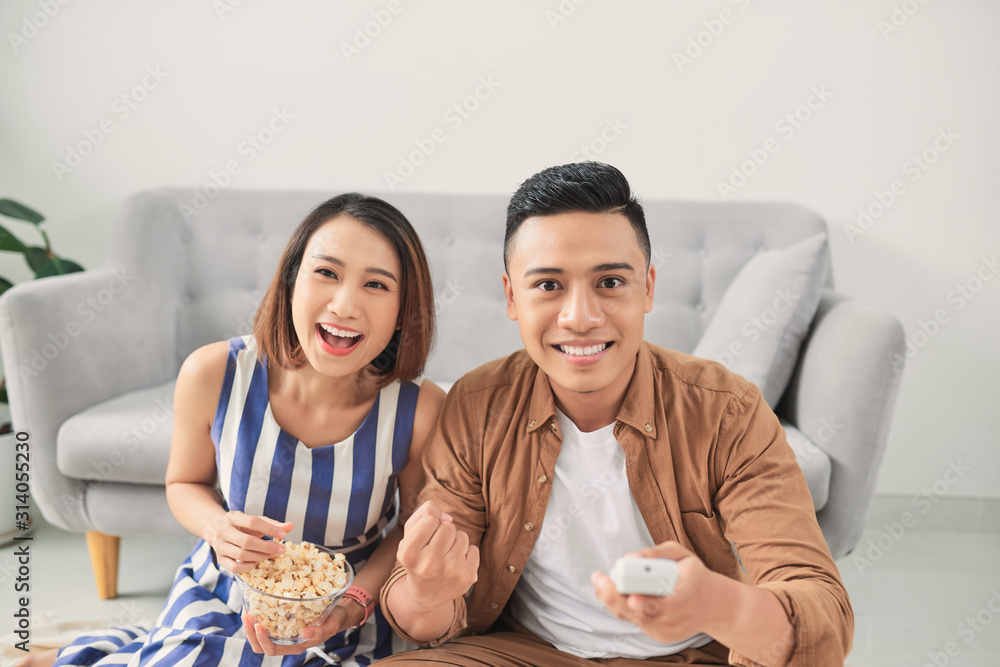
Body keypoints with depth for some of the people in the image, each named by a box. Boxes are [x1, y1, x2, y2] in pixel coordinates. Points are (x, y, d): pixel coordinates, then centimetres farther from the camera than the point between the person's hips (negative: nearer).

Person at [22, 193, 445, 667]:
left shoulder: (422, 411, -23)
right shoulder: (213, 375, -18)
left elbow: (417, 522, -4)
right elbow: (185, 483, 1)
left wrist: (355, 603, -18)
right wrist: (216, 526, -20)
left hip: (348, 616, 0)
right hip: (224, 596, 1)